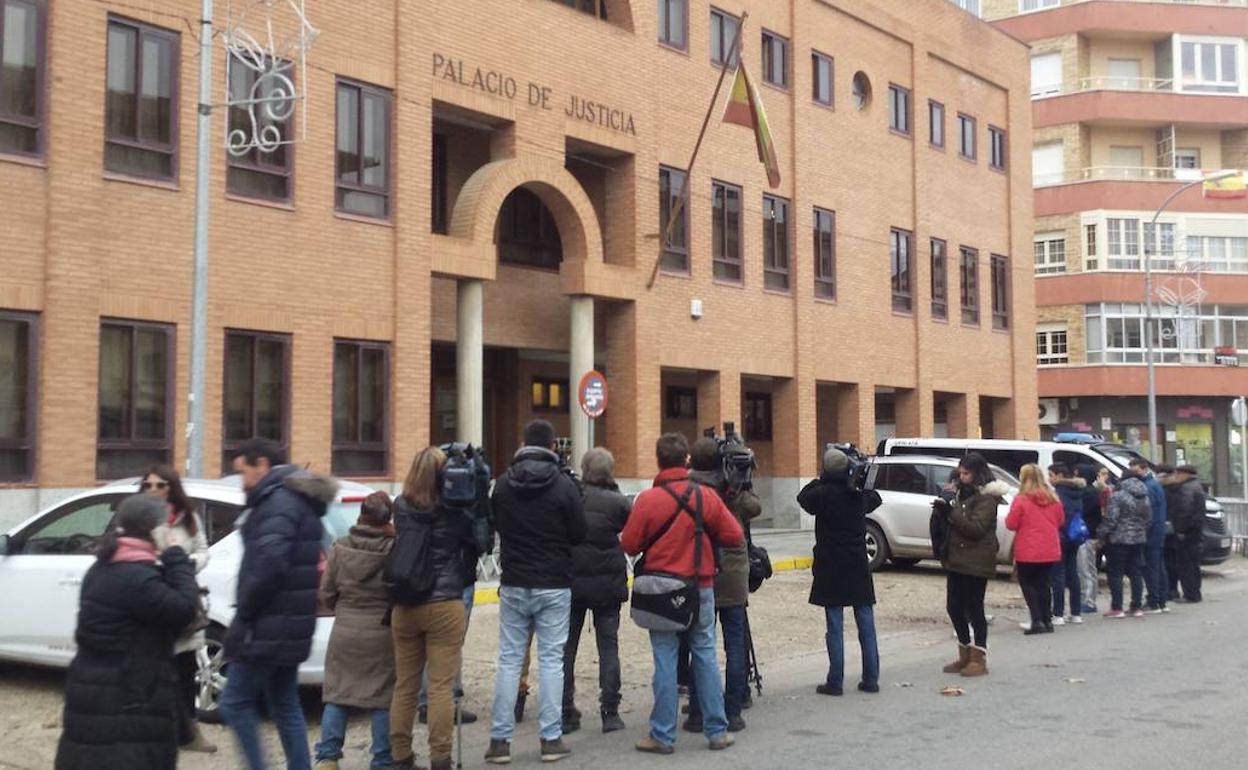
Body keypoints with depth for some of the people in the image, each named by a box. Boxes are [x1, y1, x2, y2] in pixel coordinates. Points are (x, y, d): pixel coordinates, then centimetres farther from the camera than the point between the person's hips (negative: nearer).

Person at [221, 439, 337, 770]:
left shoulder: (279, 500, -14)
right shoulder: (298, 499, 18)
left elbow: (269, 562, -26)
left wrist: (243, 612, -15)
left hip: (269, 627, -10)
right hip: (287, 626, 10)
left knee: (235, 703, -4)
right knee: (285, 706, 13)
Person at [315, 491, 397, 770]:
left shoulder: (341, 548, -3)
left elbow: (326, 593, 4)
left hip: (345, 632, 2)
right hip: (382, 633, -2)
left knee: (337, 694, 12)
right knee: (382, 698, 6)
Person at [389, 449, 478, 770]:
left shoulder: (401, 508, 1)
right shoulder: (455, 512, -8)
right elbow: (475, 542, 1)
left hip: (404, 607, 4)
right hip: (445, 605, -4)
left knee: (404, 686, 13)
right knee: (441, 687, 0)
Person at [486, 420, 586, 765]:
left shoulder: (503, 484, 0)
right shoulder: (564, 485, -10)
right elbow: (579, 534, -4)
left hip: (514, 584, 2)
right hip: (553, 585, -2)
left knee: (509, 661, 7)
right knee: (551, 661, 3)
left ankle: (500, 740, 7)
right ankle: (551, 739, 4)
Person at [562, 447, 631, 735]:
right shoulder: (617, 502, -9)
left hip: (571, 580, 1)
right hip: (607, 583, -1)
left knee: (566, 647, 9)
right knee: (608, 646, 7)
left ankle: (566, 713, 10)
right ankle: (610, 713, 6)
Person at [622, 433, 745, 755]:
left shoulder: (647, 499, -11)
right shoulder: (706, 496, -4)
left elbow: (629, 545, -7)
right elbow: (734, 537, -2)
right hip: (701, 587, 2)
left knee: (665, 659, 3)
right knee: (705, 655, 11)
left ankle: (663, 736, 8)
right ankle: (717, 731, 14)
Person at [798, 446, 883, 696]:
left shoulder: (824, 494, -14)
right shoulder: (860, 494, 1)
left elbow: (803, 498, 7)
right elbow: (875, 499, 25)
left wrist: (820, 480, 12)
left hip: (831, 569, -4)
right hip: (858, 567, 4)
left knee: (835, 627, -1)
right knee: (866, 625, 8)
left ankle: (835, 682, 1)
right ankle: (871, 679, 12)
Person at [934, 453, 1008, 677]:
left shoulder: (986, 498, -10)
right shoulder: (963, 492, 15)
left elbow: (977, 528, -18)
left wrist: (951, 512, -22)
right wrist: (945, 510, 1)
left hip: (976, 562, -8)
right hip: (956, 558, 8)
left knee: (974, 608, -3)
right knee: (954, 607, 9)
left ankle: (978, 659, 5)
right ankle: (965, 655, 22)